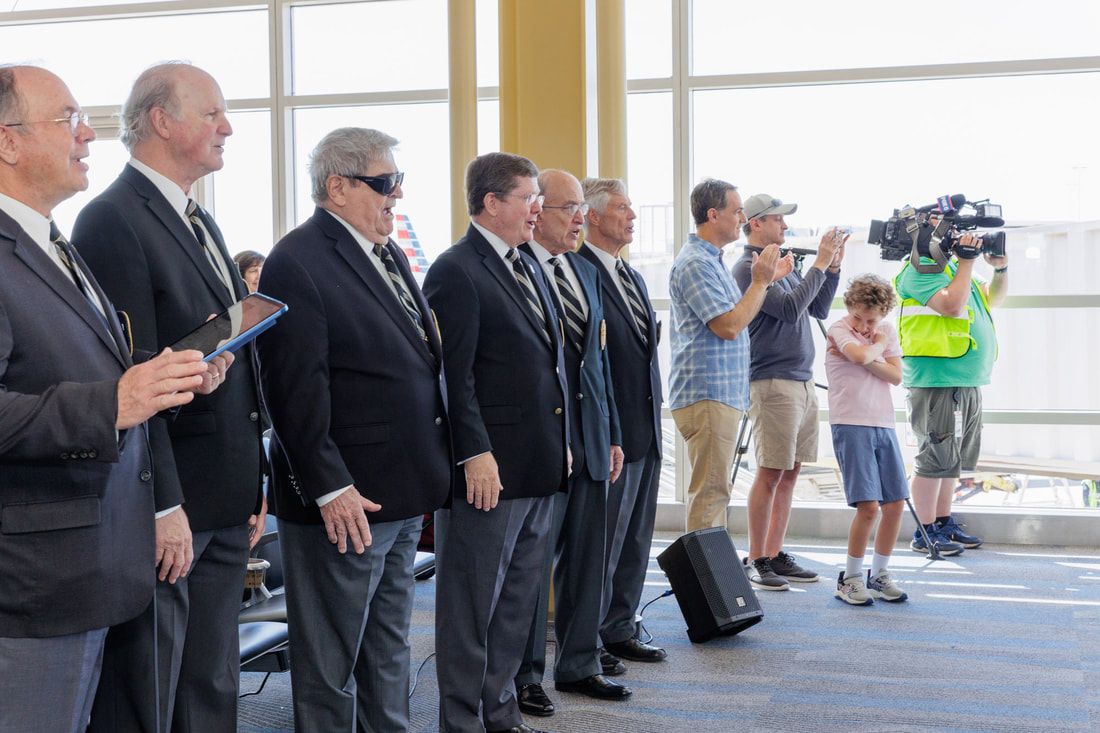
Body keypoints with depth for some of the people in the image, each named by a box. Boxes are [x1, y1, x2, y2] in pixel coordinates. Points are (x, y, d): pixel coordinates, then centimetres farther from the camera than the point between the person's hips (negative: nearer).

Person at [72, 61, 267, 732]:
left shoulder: (203, 225, 17)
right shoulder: (114, 221, -13)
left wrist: (255, 484, 16)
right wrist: (164, 507, -20)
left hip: (227, 509, 9)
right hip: (168, 512, -9)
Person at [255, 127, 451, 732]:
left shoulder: (388, 253, 13)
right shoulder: (298, 262, -15)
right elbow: (294, 388, -19)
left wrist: (431, 471, 14)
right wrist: (331, 489, -21)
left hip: (402, 497, 9)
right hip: (347, 501, -9)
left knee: (389, 651, 20)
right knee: (330, 664, 5)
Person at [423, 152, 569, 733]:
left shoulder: (529, 266, 16)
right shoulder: (456, 272, -12)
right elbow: (453, 375, -17)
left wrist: (561, 443, 17)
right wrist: (476, 455, -20)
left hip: (539, 467, 9)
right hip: (489, 468, -9)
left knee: (518, 600, 16)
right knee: (471, 604, 3)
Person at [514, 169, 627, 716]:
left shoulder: (586, 272, 14)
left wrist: (612, 435, 15)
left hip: (589, 436, 7)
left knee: (586, 558, 14)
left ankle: (579, 665, 27)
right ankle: (524, 676, 18)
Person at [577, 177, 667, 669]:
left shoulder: (634, 277, 16)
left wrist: (654, 420, 17)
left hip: (645, 431, 9)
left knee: (634, 541, 16)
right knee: (600, 541, 1)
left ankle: (619, 632, 27)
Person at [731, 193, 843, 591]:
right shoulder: (748, 267, -10)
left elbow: (818, 309, 18)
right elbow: (789, 309, -19)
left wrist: (833, 266, 8)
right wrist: (819, 265, -13)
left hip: (802, 381, 9)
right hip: (772, 382, -8)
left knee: (790, 472, 9)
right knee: (770, 473, -6)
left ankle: (775, 555, 16)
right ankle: (756, 562, 1)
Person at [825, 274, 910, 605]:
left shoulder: (887, 330, 12)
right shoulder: (839, 329, -5)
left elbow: (896, 376, 1)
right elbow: (862, 356, -25)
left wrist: (868, 357, -11)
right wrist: (879, 344, -5)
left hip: (883, 425, 6)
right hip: (851, 425, -6)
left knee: (896, 502, 4)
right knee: (868, 505, -13)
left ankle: (879, 575, 18)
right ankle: (850, 578, 2)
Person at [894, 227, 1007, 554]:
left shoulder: (950, 266, 18)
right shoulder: (920, 270, -11)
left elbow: (992, 297, 28)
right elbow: (952, 304, -24)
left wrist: (1001, 269, 11)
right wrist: (966, 262, -17)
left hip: (968, 382, 10)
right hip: (938, 382, -10)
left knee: (954, 459, 15)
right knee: (936, 458, -6)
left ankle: (944, 522, 25)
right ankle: (925, 533, 0)